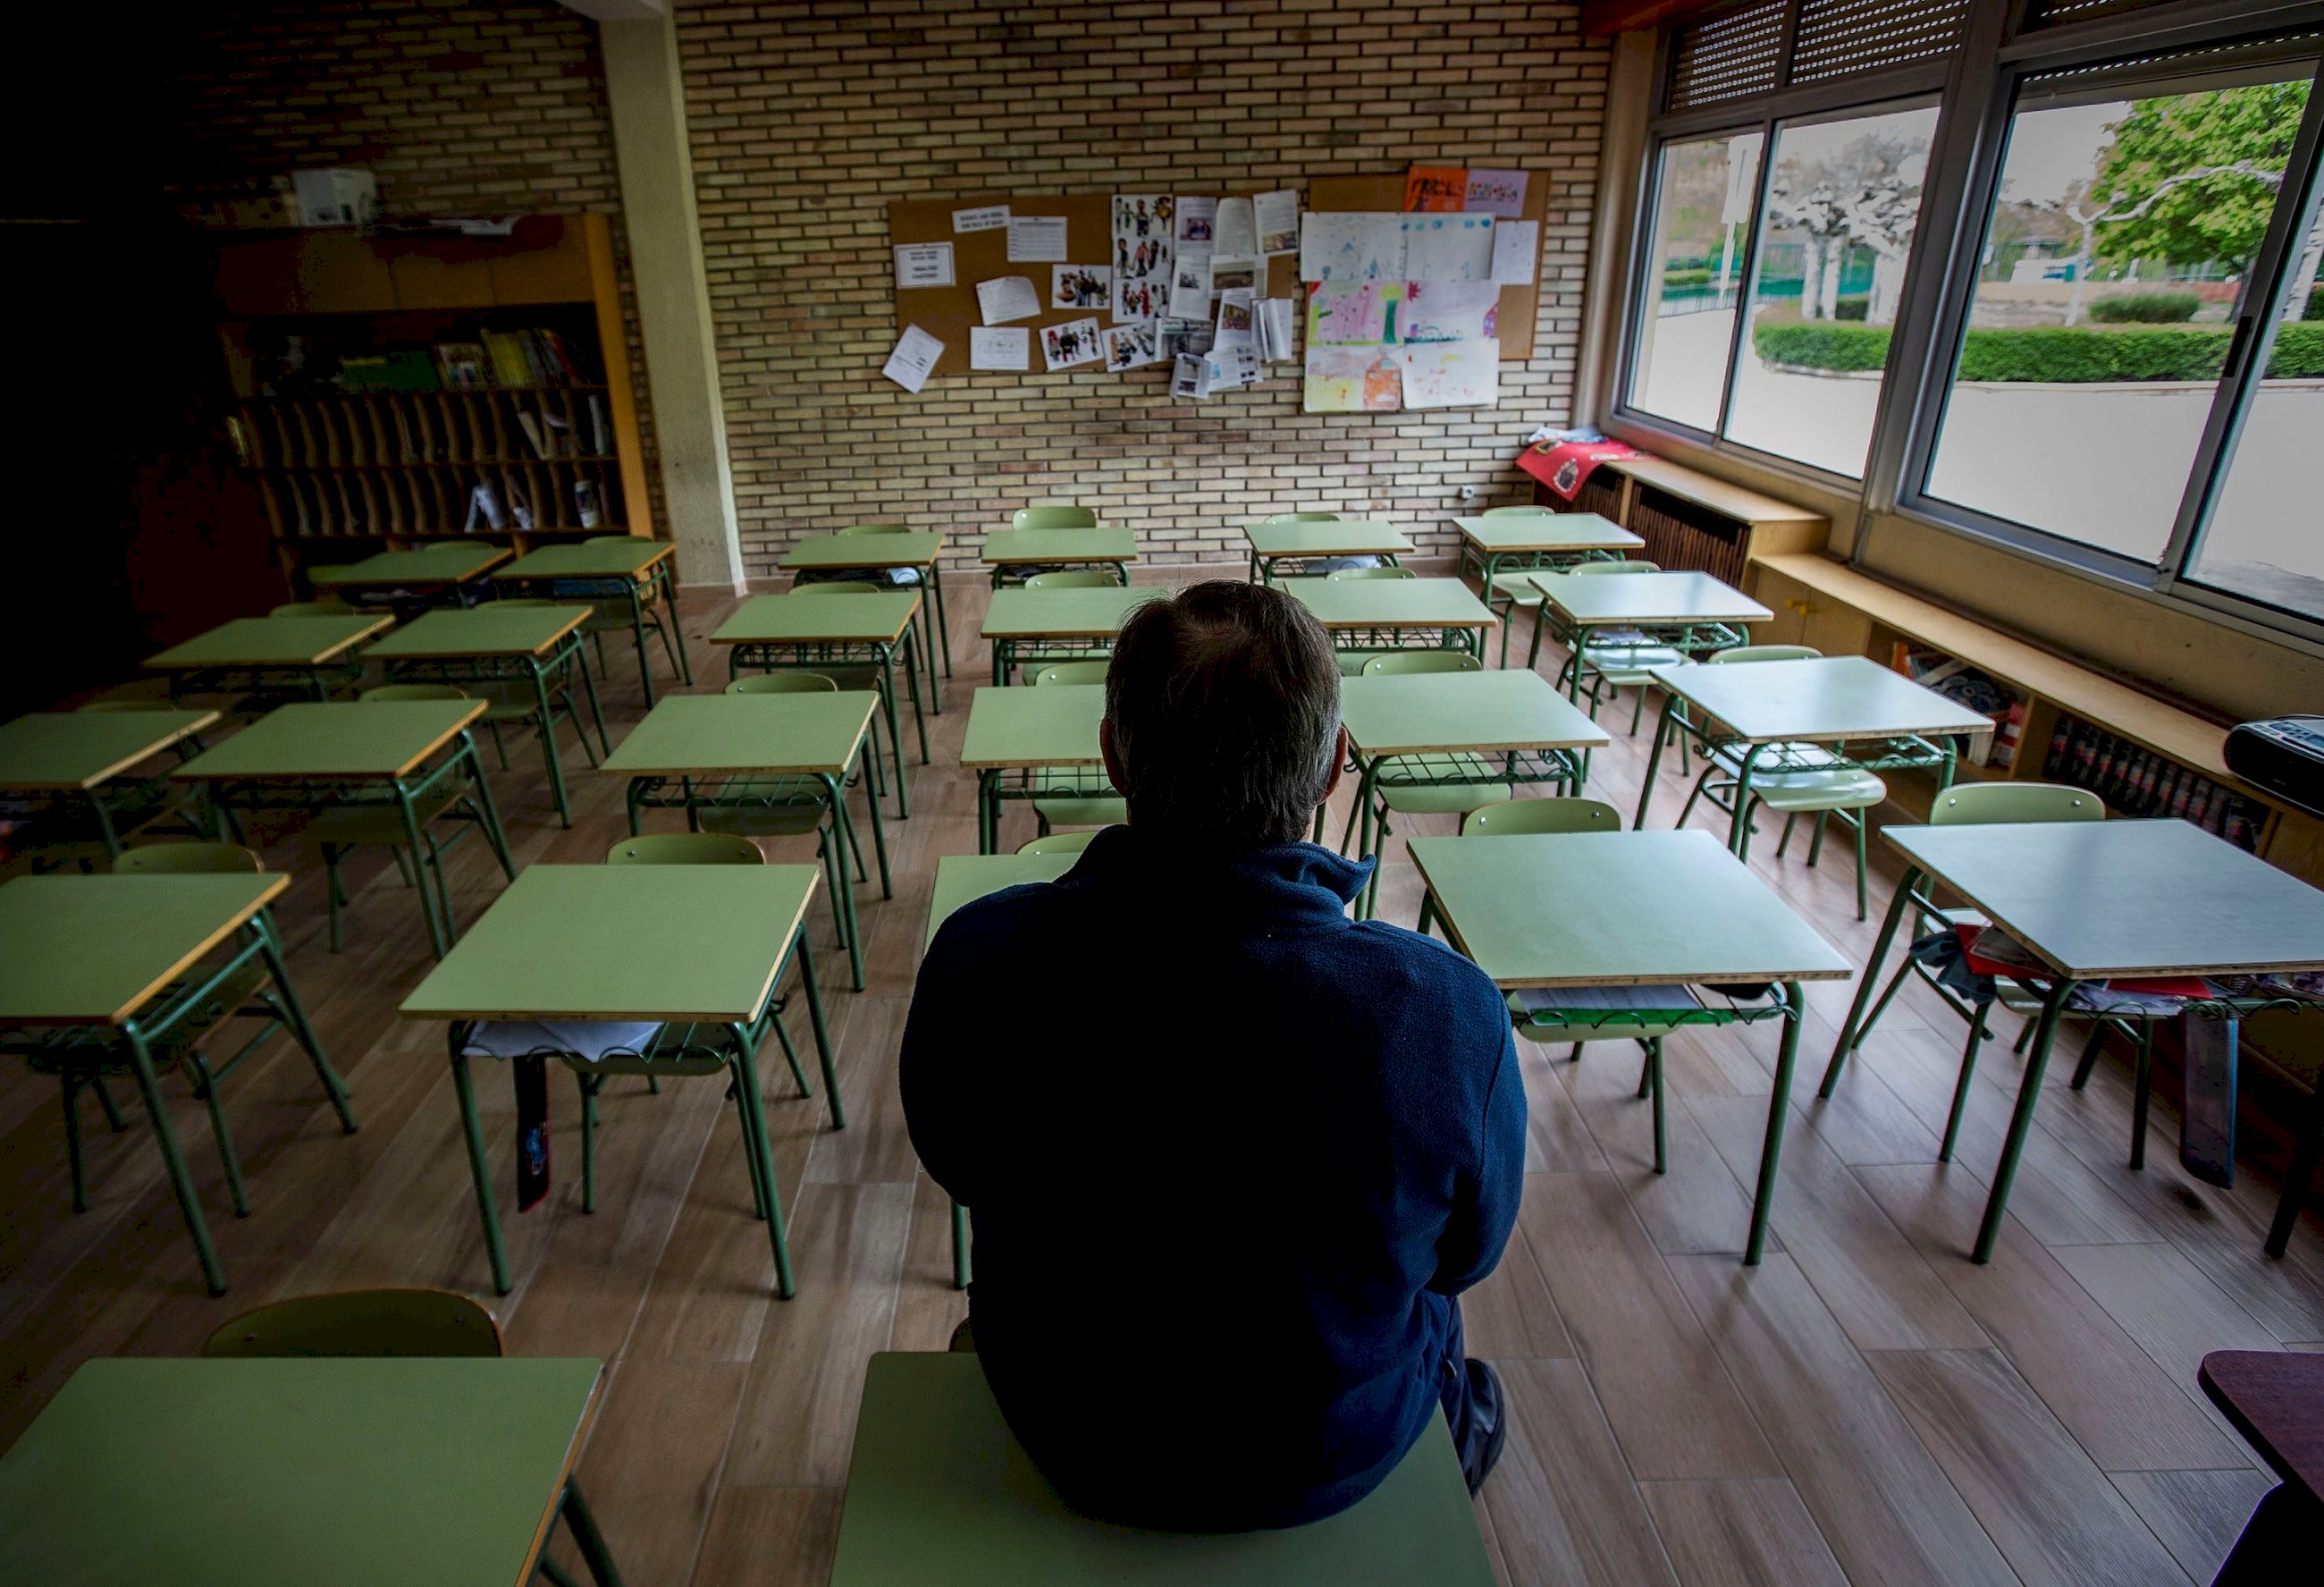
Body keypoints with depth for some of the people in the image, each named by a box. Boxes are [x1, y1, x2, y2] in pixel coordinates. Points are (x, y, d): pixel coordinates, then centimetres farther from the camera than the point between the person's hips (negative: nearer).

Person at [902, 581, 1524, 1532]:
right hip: (1333, 1464, -1)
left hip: (1068, 1443, 2)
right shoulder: (1447, 1012, -34)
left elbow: (957, 1169, -6)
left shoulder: (972, 961, -28)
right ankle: (1458, 1430, 59)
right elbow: (1468, 1251, -13)